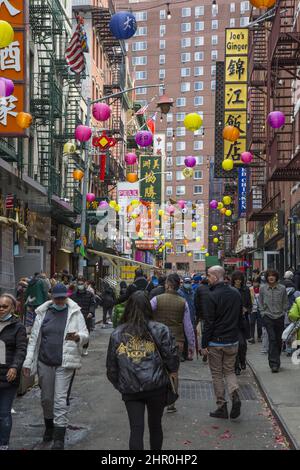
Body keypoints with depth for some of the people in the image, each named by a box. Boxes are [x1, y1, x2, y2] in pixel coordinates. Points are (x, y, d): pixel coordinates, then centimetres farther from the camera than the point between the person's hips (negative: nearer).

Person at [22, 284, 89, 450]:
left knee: (60, 400, -5)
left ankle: (59, 438, -1)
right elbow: (34, 338, 7)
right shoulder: (42, 313, 5)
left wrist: (77, 337, -24)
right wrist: (28, 361, 4)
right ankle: (49, 427, 39)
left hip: (65, 363, -3)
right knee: (46, 398, 15)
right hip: (45, 363, 3)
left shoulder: (75, 313, 0)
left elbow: (85, 335, 0)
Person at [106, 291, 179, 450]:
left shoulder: (117, 334, 4)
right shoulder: (160, 330, -5)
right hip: (156, 387, -1)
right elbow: (171, 356, -7)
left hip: (130, 389, 1)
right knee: (155, 425, 17)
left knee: (136, 429, 3)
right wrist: (173, 371, 13)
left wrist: (118, 384, 21)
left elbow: (111, 365, 8)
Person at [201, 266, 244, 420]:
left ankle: (222, 408, 9)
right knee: (229, 371, 17)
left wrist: (204, 344, -10)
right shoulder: (236, 293, 4)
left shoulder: (212, 296, -16)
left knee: (217, 374, 6)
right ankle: (235, 394, -8)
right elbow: (240, 317, 12)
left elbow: (209, 322, -16)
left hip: (216, 342, -5)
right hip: (233, 341, 5)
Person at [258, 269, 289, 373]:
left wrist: (282, 313, 2)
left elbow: (286, 303, 9)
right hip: (268, 317, -2)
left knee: (279, 340, 9)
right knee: (272, 339, -12)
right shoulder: (262, 289, 1)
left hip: (280, 317, 2)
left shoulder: (282, 288, 1)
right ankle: (274, 364, -14)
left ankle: (275, 361, 26)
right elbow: (260, 303, 10)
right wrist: (263, 313, 2)